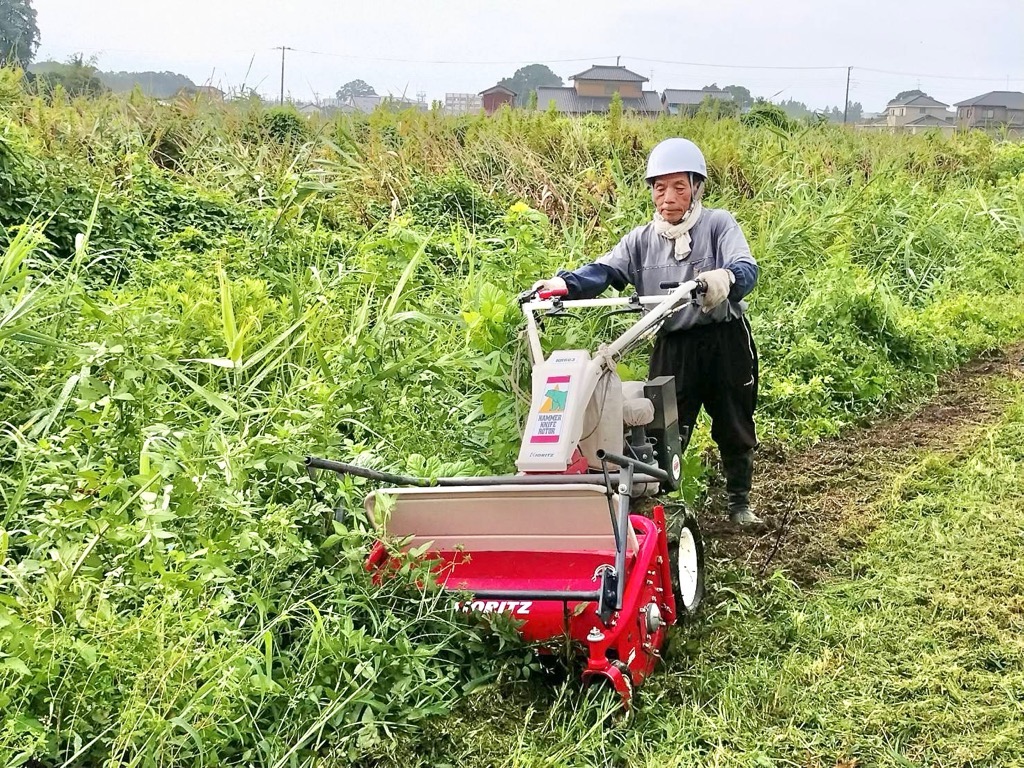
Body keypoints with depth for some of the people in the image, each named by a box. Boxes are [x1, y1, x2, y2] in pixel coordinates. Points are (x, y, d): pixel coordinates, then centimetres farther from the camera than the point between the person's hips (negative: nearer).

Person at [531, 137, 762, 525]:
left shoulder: (718, 224, -5)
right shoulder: (641, 240, 4)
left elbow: (747, 269, -21)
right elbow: (603, 271, -10)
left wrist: (725, 277, -46)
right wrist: (564, 284, -31)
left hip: (725, 341, -1)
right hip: (672, 346, 1)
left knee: (734, 427, 13)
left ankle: (740, 502, 33)